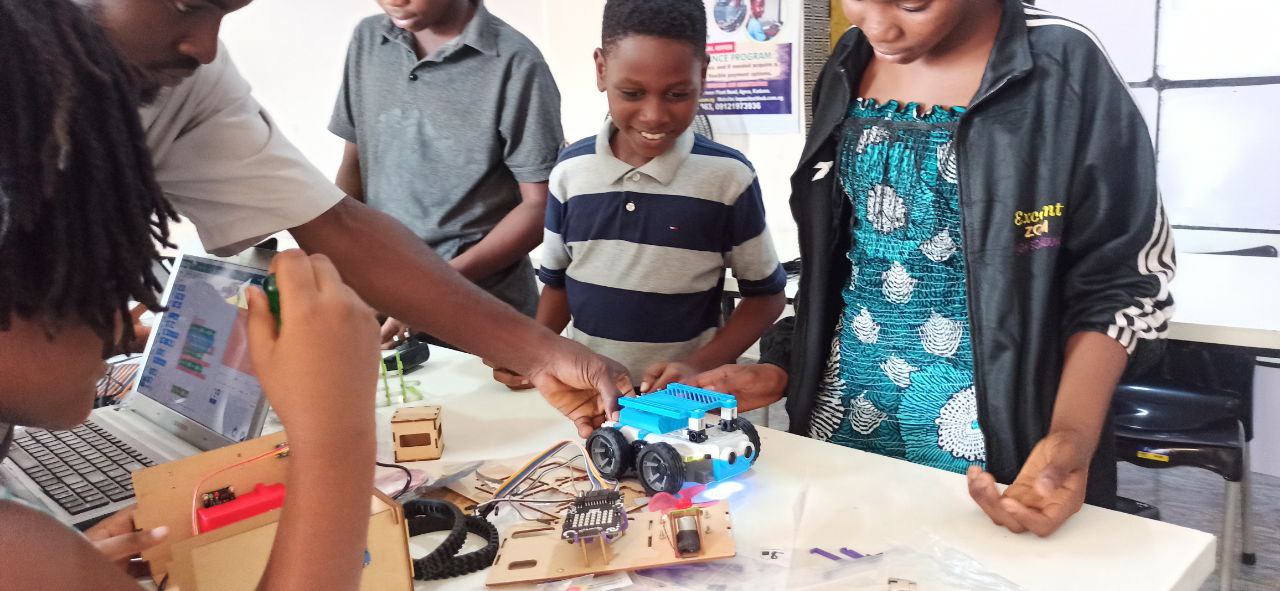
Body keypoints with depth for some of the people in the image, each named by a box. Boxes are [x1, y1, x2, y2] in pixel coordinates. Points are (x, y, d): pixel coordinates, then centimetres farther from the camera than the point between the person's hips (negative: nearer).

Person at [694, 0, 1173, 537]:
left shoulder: (1062, 68, -13)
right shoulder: (849, 68, 3)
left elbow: (1121, 279, -10)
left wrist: (1072, 437, -23)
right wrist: (784, 368, 1)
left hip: (995, 432, -5)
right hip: (848, 410, 5)